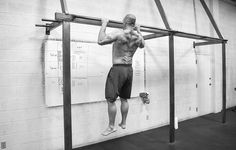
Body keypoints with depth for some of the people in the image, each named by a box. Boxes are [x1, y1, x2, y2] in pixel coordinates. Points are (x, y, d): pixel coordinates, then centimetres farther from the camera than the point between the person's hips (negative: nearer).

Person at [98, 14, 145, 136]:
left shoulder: (120, 34, -15)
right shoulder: (138, 36, 5)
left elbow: (100, 41, -20)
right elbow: (142, 45, 28)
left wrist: (104, 25, -10)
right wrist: (138, 31, 31)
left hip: (118, 69, -7)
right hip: (129, 69, 7)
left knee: (111, 99, 3)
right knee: (124, 99, 18)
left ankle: (111, 126, 12)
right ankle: (123, 123, 30)